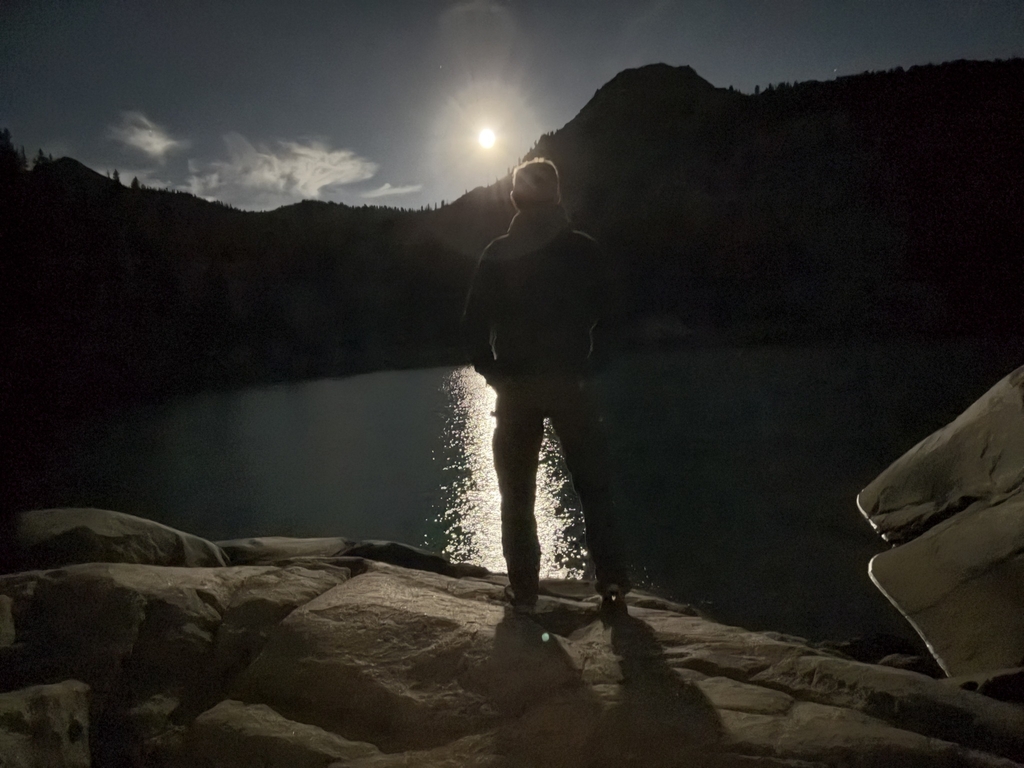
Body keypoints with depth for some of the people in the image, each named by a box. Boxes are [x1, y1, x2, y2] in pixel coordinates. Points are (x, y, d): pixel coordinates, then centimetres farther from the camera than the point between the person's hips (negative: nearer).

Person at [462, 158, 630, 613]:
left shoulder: (497, 254, 1)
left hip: (514, 386, 1)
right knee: (593, 487, 8)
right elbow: (601, 313, 3)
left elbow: (474, 325, -2)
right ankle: (611, 581, 3)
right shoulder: (583, 249, 0)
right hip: (569, 383, 0)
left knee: (517, 493, 9)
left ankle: (523, 588, 9)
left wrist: (493, 373, 7)